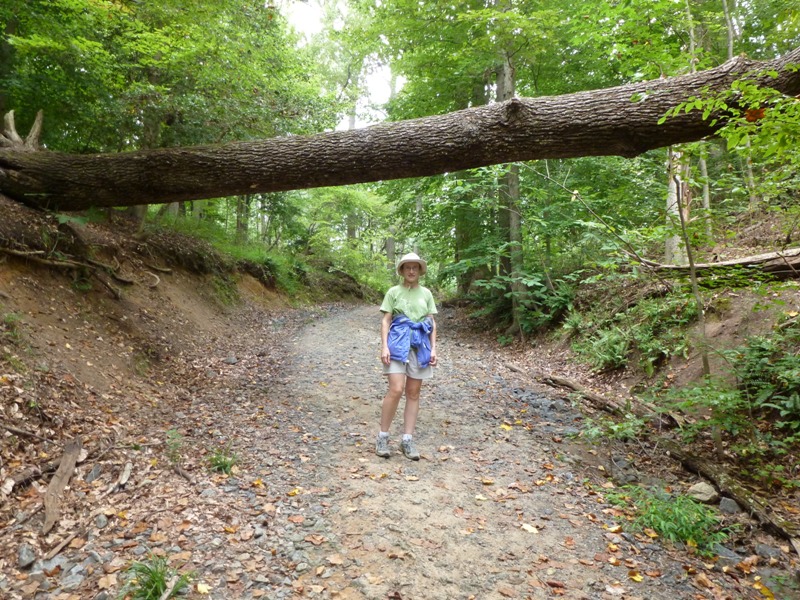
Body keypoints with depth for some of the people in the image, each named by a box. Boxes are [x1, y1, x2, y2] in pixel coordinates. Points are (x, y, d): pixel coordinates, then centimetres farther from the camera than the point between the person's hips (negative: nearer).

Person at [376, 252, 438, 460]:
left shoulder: (426, 293, 10)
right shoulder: (394, 292, 3)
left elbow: (432, 323, 11)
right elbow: (385, 320, 0)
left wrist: (433, 348, 3)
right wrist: (384, 346, -11)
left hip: (420, 344, 3)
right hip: (398, 342, -3)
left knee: (413, 393, 5)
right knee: (396, 390, -13)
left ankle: (407, 440, 13)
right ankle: (382, 437, 2)